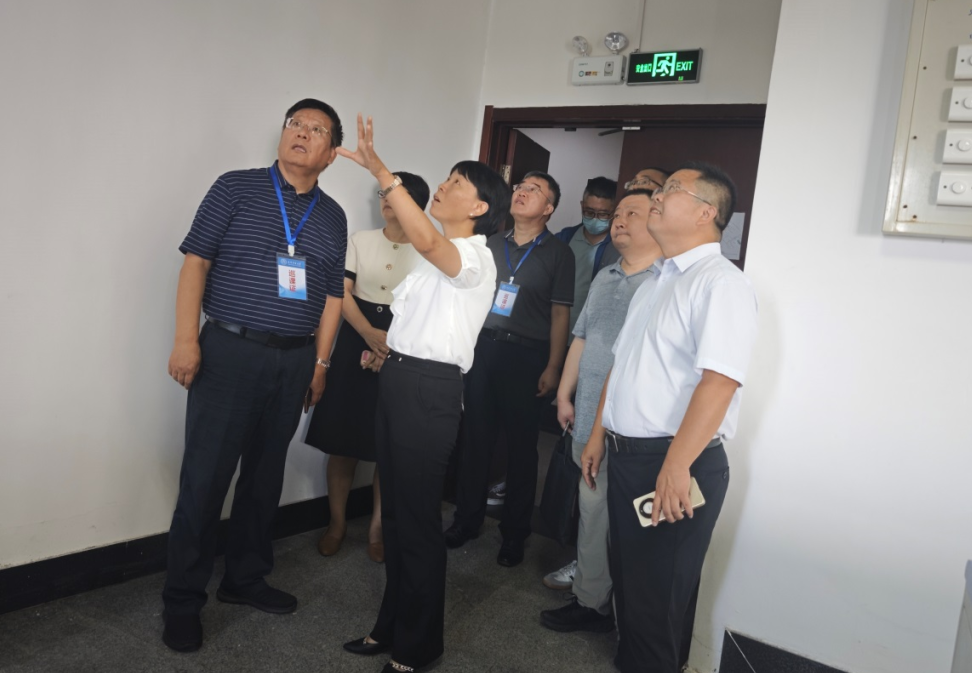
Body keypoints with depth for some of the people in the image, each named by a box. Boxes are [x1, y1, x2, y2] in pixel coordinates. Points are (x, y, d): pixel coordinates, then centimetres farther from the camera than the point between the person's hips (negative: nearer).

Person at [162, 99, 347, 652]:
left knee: (266, 474, 14)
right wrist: (186, 340, -11)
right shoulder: (237, 189, 0)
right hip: (229, 352, -4)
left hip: (293, 362, 4)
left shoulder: (333, 217, 11)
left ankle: (245, 578, 31)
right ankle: (183, 600, 16)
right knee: (205, 476, 0)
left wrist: (320, 363, 9)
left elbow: (333, 296, 12)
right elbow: (196, 261, -4)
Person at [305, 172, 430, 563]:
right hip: (356, 342, 2)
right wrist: (369, 333, -18)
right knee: (342, 438, 3)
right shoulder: (360, 240, 7)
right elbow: (343, 294, -1)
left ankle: (378, 528, 16)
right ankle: (337, 523, 18)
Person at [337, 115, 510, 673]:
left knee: (418, 520, 1)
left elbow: (427, 241, -35)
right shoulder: (438, 260, 18)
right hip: (399, 380, 9)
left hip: (430, 389, -9)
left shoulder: (474, 255, -12)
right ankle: (392, 625, 33)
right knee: (395, 511, 17)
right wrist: (386, 349, 14)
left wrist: (381, 171, -37)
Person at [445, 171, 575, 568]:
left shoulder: (558, 253, 1)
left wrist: (552, 367, -7)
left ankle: (514, 533, 18)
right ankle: (467, 519, 23)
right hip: (482, 347, 4)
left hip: (526, 356, -3)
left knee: (521, 445, 4)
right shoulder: (491, 244, 13)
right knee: (475, 437, 7)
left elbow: (560, 313, -2)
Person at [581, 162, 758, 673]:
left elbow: (720, 379, -24)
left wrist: (676, 466, -27)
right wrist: (598, 435, 17)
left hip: (678, 464, -8)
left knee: (655, 596, 5)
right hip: (626, 455, 9)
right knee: (626, 577, 21)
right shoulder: (656, 282, 15)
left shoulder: (721, 282, -14)